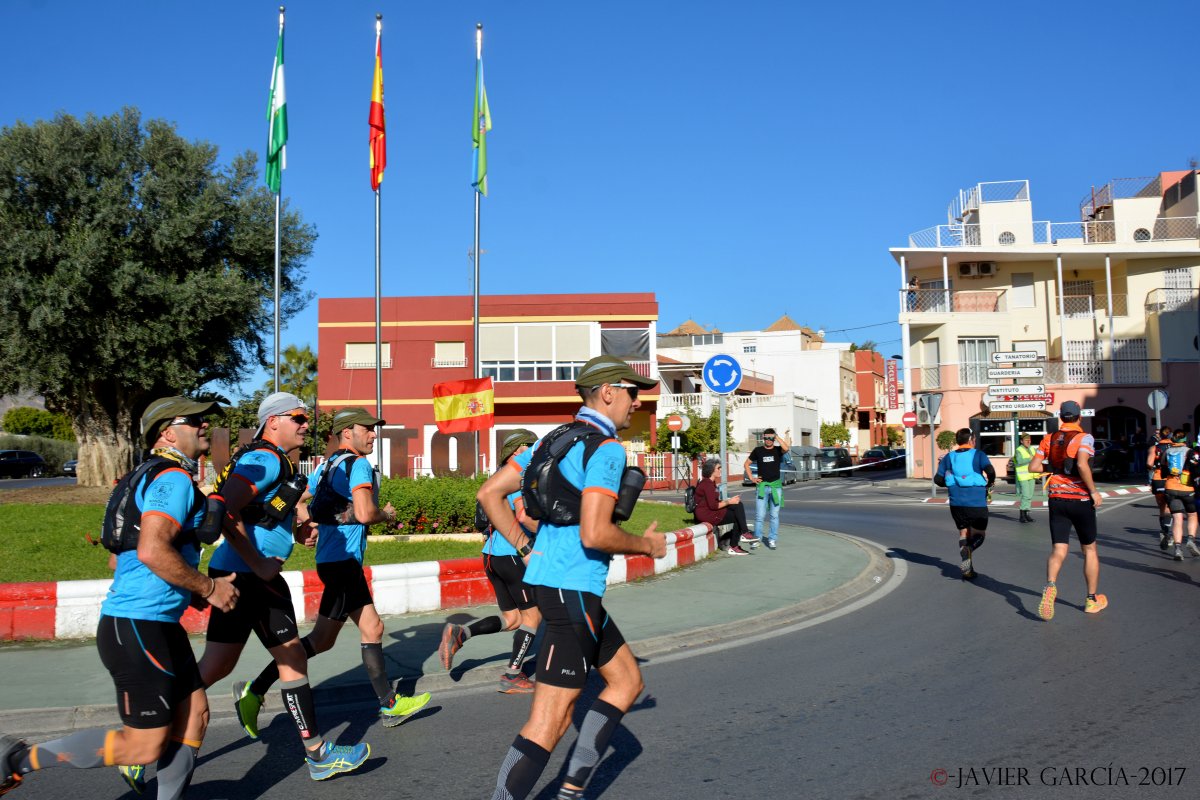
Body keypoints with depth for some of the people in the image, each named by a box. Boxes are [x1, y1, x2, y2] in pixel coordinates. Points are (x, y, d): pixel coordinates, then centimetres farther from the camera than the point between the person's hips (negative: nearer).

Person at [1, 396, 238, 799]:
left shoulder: (153, 477, 18)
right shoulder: (175, 479, -14)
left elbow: (125, 554, 23)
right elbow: (152, 550, -28)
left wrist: (190, 591, 22)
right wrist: (208, 588, -16)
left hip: (157, 625, 10)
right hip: (137, 628, -10)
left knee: (194, 715, 10)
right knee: (143, 746, -3)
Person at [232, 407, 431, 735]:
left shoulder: (325, 465, 15)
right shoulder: (358, 464, -11)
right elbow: (364, 513, -22)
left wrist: (304, 534, 27)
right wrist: (387, 514, -4)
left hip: (330, 558, 10)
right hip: (343, 559, -10)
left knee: (372, 629, 11)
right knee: (322, 638, -4)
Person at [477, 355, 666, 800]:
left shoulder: (553, 439, 13)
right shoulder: (606, 448, -14)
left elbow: (490, 493, 11)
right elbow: (594, 534, -24)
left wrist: (525, 549, 11)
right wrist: (646, 545, -7)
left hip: (546, 577, 10)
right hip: (573, 591, -10)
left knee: (627, 681, 19)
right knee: (550, 720, -6)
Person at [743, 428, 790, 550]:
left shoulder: (778, 450, 3)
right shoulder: (758, 450, 5)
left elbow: (786, 448, -22)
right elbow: (746, 464, 14)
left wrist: (776, 437, -14)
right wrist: (751, 477, 4)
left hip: (776, 486, 0)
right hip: (762, 485, 0)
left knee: (774, 515, 4)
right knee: (759, 515, -2)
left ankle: (772, 539, 10)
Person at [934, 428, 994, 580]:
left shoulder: (948, 457, 9)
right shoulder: (978, 454, -1)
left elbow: (938, 479, 6)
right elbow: (990, 470, -18)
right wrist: (990, 483, 2)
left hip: (956, 501, 3)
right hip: (977, 501, -3)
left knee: (963, 532, 16)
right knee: (979, 533, 11)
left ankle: (968, 570, 11)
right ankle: (968, 550, -21)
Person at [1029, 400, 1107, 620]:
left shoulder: (1049, 439, 5)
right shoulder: (1084, 438, -9)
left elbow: (1033, 467, 1)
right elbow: (1082, 464, -25)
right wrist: (1094, 491, -16)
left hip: (1056, 499, 3)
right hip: (1080, 499, -3)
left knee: (1058, 550, 1)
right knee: (1089, 550, 14)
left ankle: (1050, 586, -27)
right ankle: (1092, 600, 21)